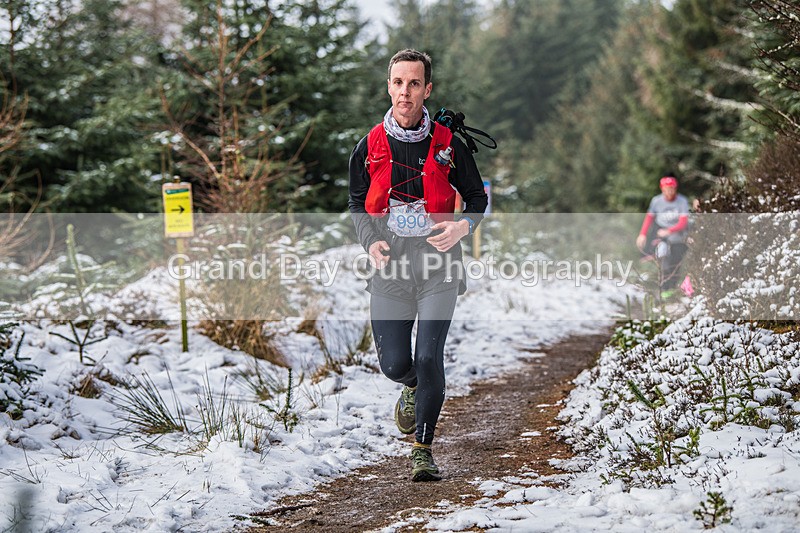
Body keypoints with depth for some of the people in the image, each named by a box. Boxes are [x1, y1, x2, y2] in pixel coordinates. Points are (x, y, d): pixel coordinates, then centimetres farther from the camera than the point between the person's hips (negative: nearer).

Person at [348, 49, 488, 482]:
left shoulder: (448, 144, 1)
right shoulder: (369, 146, 5)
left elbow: (477, 196, 11)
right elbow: (356, 202, 15)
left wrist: (463, 226, -10)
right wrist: (371, 241, -3)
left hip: (438, 263, -2)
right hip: (390, 265, 2)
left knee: (429, 357, -13)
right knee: (394, 364, 0)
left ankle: (423, 449, 2)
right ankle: (413, 386, 39)